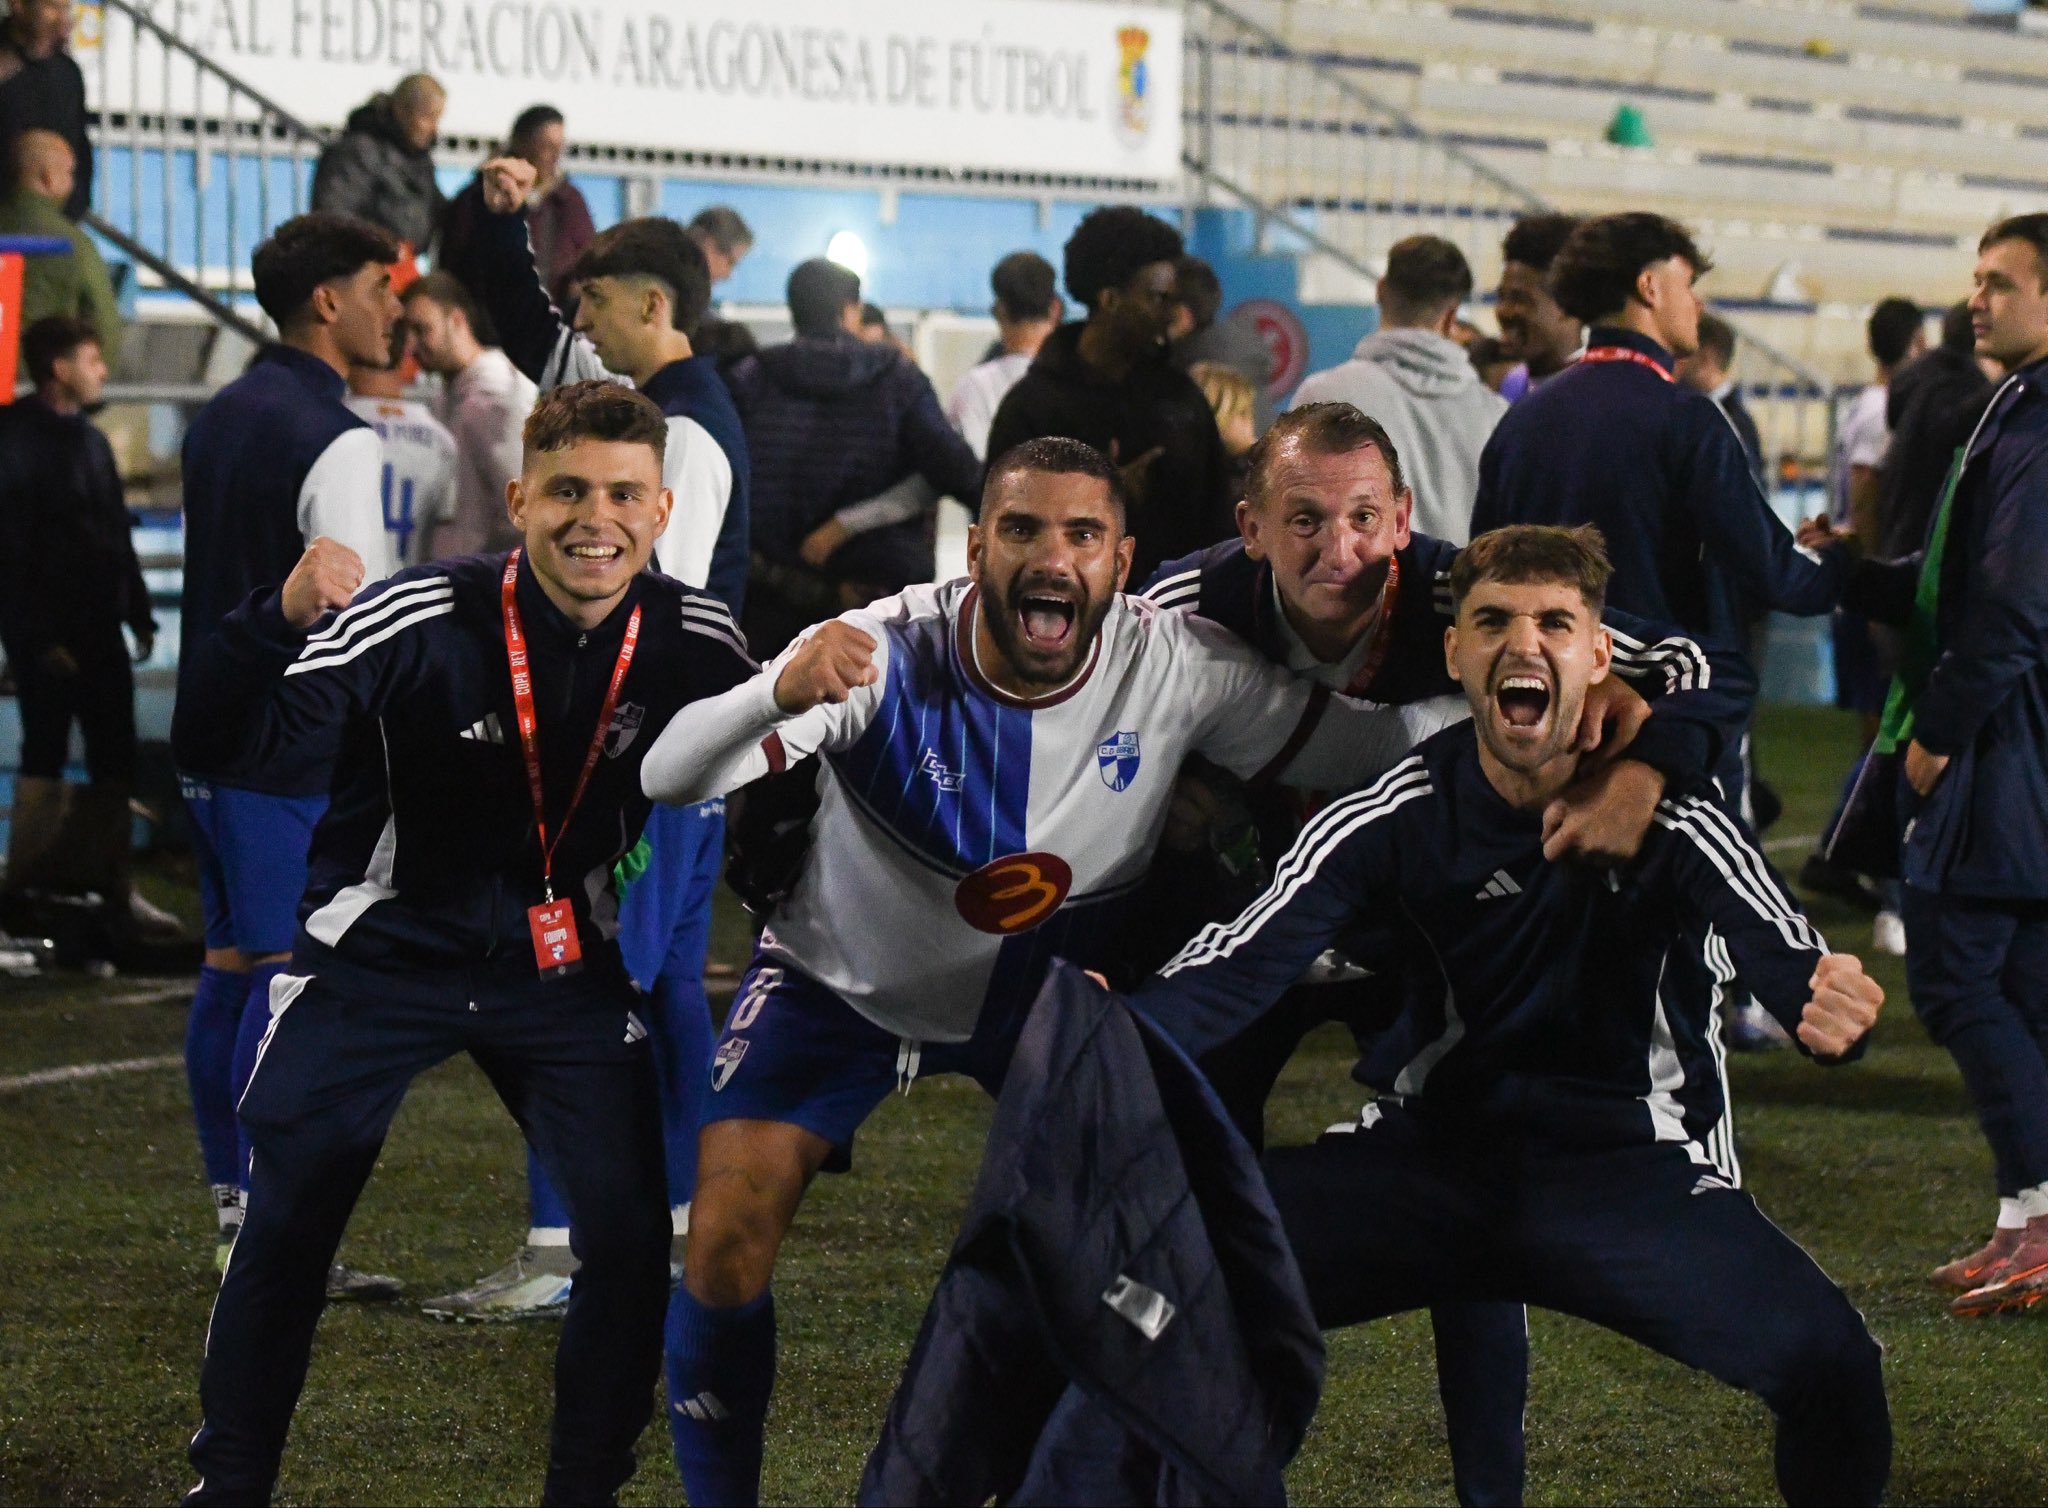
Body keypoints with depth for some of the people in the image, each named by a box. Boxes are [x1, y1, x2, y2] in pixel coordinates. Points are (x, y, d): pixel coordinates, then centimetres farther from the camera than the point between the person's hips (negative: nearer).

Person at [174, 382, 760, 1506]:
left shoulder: (692, 641, -10)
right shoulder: (422, 619, -22)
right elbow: (232, 735, -31)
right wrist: (284, 617, -48)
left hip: (560, 967, 3)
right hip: (383, 942, -2)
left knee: (632, 1235, -6)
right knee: (284, 1223, -2)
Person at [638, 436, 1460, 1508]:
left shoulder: (1177, 665, -24)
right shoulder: (885, 655, -31)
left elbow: (1383, 744, -16)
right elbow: (670, 777, -40)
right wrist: (781, 693, -60)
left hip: (1051, 982, 2)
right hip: (845, 978, -2)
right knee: (725, 1250, -14)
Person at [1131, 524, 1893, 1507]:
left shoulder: (1667, 817, -8)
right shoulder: (1396, 818, -7)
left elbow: (1785, 955, -21)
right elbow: (1244, 960, -18)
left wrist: (1834, 1012, -48)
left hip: (1621, 1166, -1)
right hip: (1423, 1151, 1)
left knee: (1830, 1359, -25)